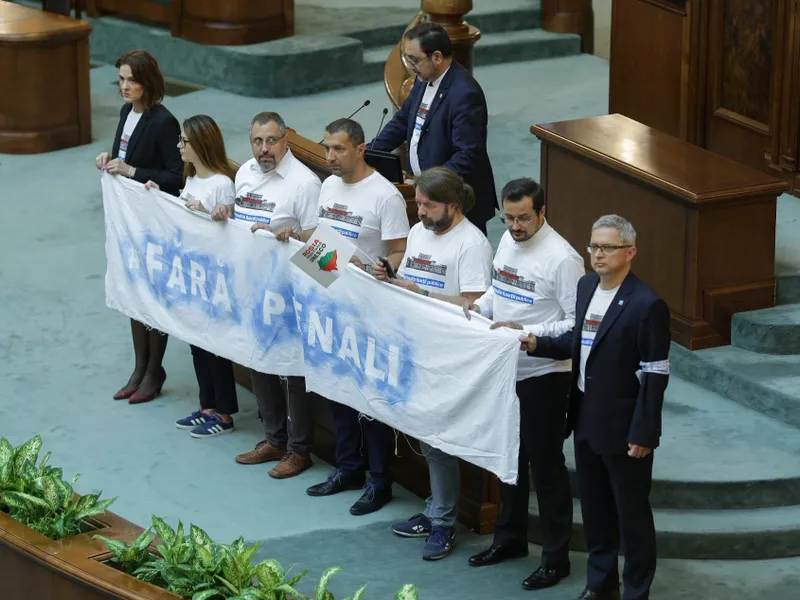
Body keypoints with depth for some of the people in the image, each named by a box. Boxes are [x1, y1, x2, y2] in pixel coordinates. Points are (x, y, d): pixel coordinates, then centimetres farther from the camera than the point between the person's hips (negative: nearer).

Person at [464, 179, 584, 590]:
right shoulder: (508, 240, 4)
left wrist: (525, 332, -28)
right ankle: (510, 538, 37)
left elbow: (578, 324, -21)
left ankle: (556, 558, 14)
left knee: (545, 465, 2)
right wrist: (481, 306, -1)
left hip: (542, 376, -8)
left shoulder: (561, 259, -20)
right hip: (505, 369, 8)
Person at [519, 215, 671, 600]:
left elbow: (655, 375, -17)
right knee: (593, 507, 18)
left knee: (631, 511, 6)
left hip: (623, 426, -7)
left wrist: (642, 434, -17)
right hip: (586, 420, 7)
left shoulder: (646, 304, -19)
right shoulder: (586, 286, 5)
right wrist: (538, 345, 1)